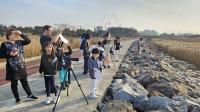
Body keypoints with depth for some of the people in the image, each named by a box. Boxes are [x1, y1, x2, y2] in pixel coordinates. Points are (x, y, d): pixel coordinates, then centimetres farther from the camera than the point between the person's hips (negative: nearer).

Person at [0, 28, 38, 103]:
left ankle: (29, 94, 30)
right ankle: (17, 98, 27)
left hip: (22, 67, 5)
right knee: (14, 83, 10)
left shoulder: (19, 42, 4)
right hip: (12, 68, -4)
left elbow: (28, 41, -3)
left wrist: (21, 34, -12)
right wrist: (10, 54, -24)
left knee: (25, 81, 17)